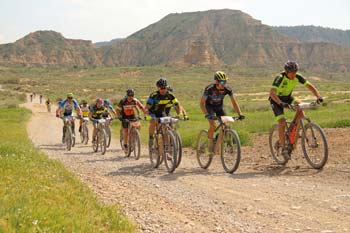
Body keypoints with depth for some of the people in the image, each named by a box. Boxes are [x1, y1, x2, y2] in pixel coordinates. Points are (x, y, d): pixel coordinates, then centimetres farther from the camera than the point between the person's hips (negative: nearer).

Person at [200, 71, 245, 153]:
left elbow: (234, 102, -16)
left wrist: (240, 114, -28)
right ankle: (210, 146, -8)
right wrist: (207, 115, -43)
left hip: (219, 106, 4)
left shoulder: (227, 89, -23)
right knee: (213, 125, -25)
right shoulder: (209, 89, -32)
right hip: (209, 106, -4)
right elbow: (202, 103, -30)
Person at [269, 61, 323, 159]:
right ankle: (283, 148, -7)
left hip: (288, 97, 6)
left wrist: (318, 96, -27)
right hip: (276, 100, -5)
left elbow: (310, 86, -11)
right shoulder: (280, 78, -32)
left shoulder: (297, 77, -17)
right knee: (282, 122, -18)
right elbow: (272, 92, -42)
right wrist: (281, 103, -55)